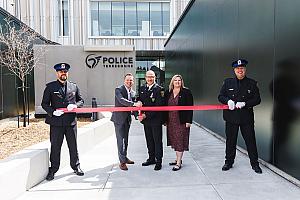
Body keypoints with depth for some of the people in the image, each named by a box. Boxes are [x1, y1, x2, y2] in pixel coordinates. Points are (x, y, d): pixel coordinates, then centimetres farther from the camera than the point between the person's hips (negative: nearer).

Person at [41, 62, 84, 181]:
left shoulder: (74, 87, 10)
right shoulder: (50, 87, 2)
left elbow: (81, 100, 15)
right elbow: (44, 103, 2)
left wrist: (75, 105, -7)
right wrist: (53, 112, -15)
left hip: (71, 121, 2)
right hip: (56, 122, -2)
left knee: (73, 146, 11)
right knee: (55, 147, 5)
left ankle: (76, 166, 28)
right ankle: (53, 170, 20)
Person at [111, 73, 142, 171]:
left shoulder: (133, 92, 10)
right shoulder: (118, 89, -10)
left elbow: (133, 106, 9)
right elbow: (122, 100, -27)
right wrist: (134, 104, -37)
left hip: (127, 119, 6)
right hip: (119, 118, -6)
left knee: (125, 140, 16)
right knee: (120, 140, -4)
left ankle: (124, 157, 30)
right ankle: (122, 162, 3)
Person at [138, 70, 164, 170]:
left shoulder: (159, 89, -10)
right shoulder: (142, 88, 10)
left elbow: (158, 106, -16)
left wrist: (146, 115, -18)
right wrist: (140, 114, -3)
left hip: (156, 119, -6)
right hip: (146, 120, 6)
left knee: (157, 141, 4)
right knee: (149, 140, 16)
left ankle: (158, 161, 16)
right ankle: (151, 158, 30)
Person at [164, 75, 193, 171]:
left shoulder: (186, 92, -4)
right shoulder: (168, 93, 10)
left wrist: (188, 121, -14)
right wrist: (165, 120, 8)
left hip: (181, 121, -5)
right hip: (171, 121, 5)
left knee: (180, 140, -2)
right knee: (174, 140, 12)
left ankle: (179, 162, 6)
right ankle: (178, 158, 26)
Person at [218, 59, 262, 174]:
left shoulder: (252, 83, 4)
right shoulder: (228, 82, 7)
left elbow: (257, 99, 0)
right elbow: (220, 97, 6)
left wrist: (245, 103, -17)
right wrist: (228, 101, -15)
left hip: (247, 118, 0)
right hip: (231, 118, 1)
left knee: (250, 141, 7)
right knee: (230, 141, 10)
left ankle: (255, 164, 23)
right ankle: (229, 162, 26)